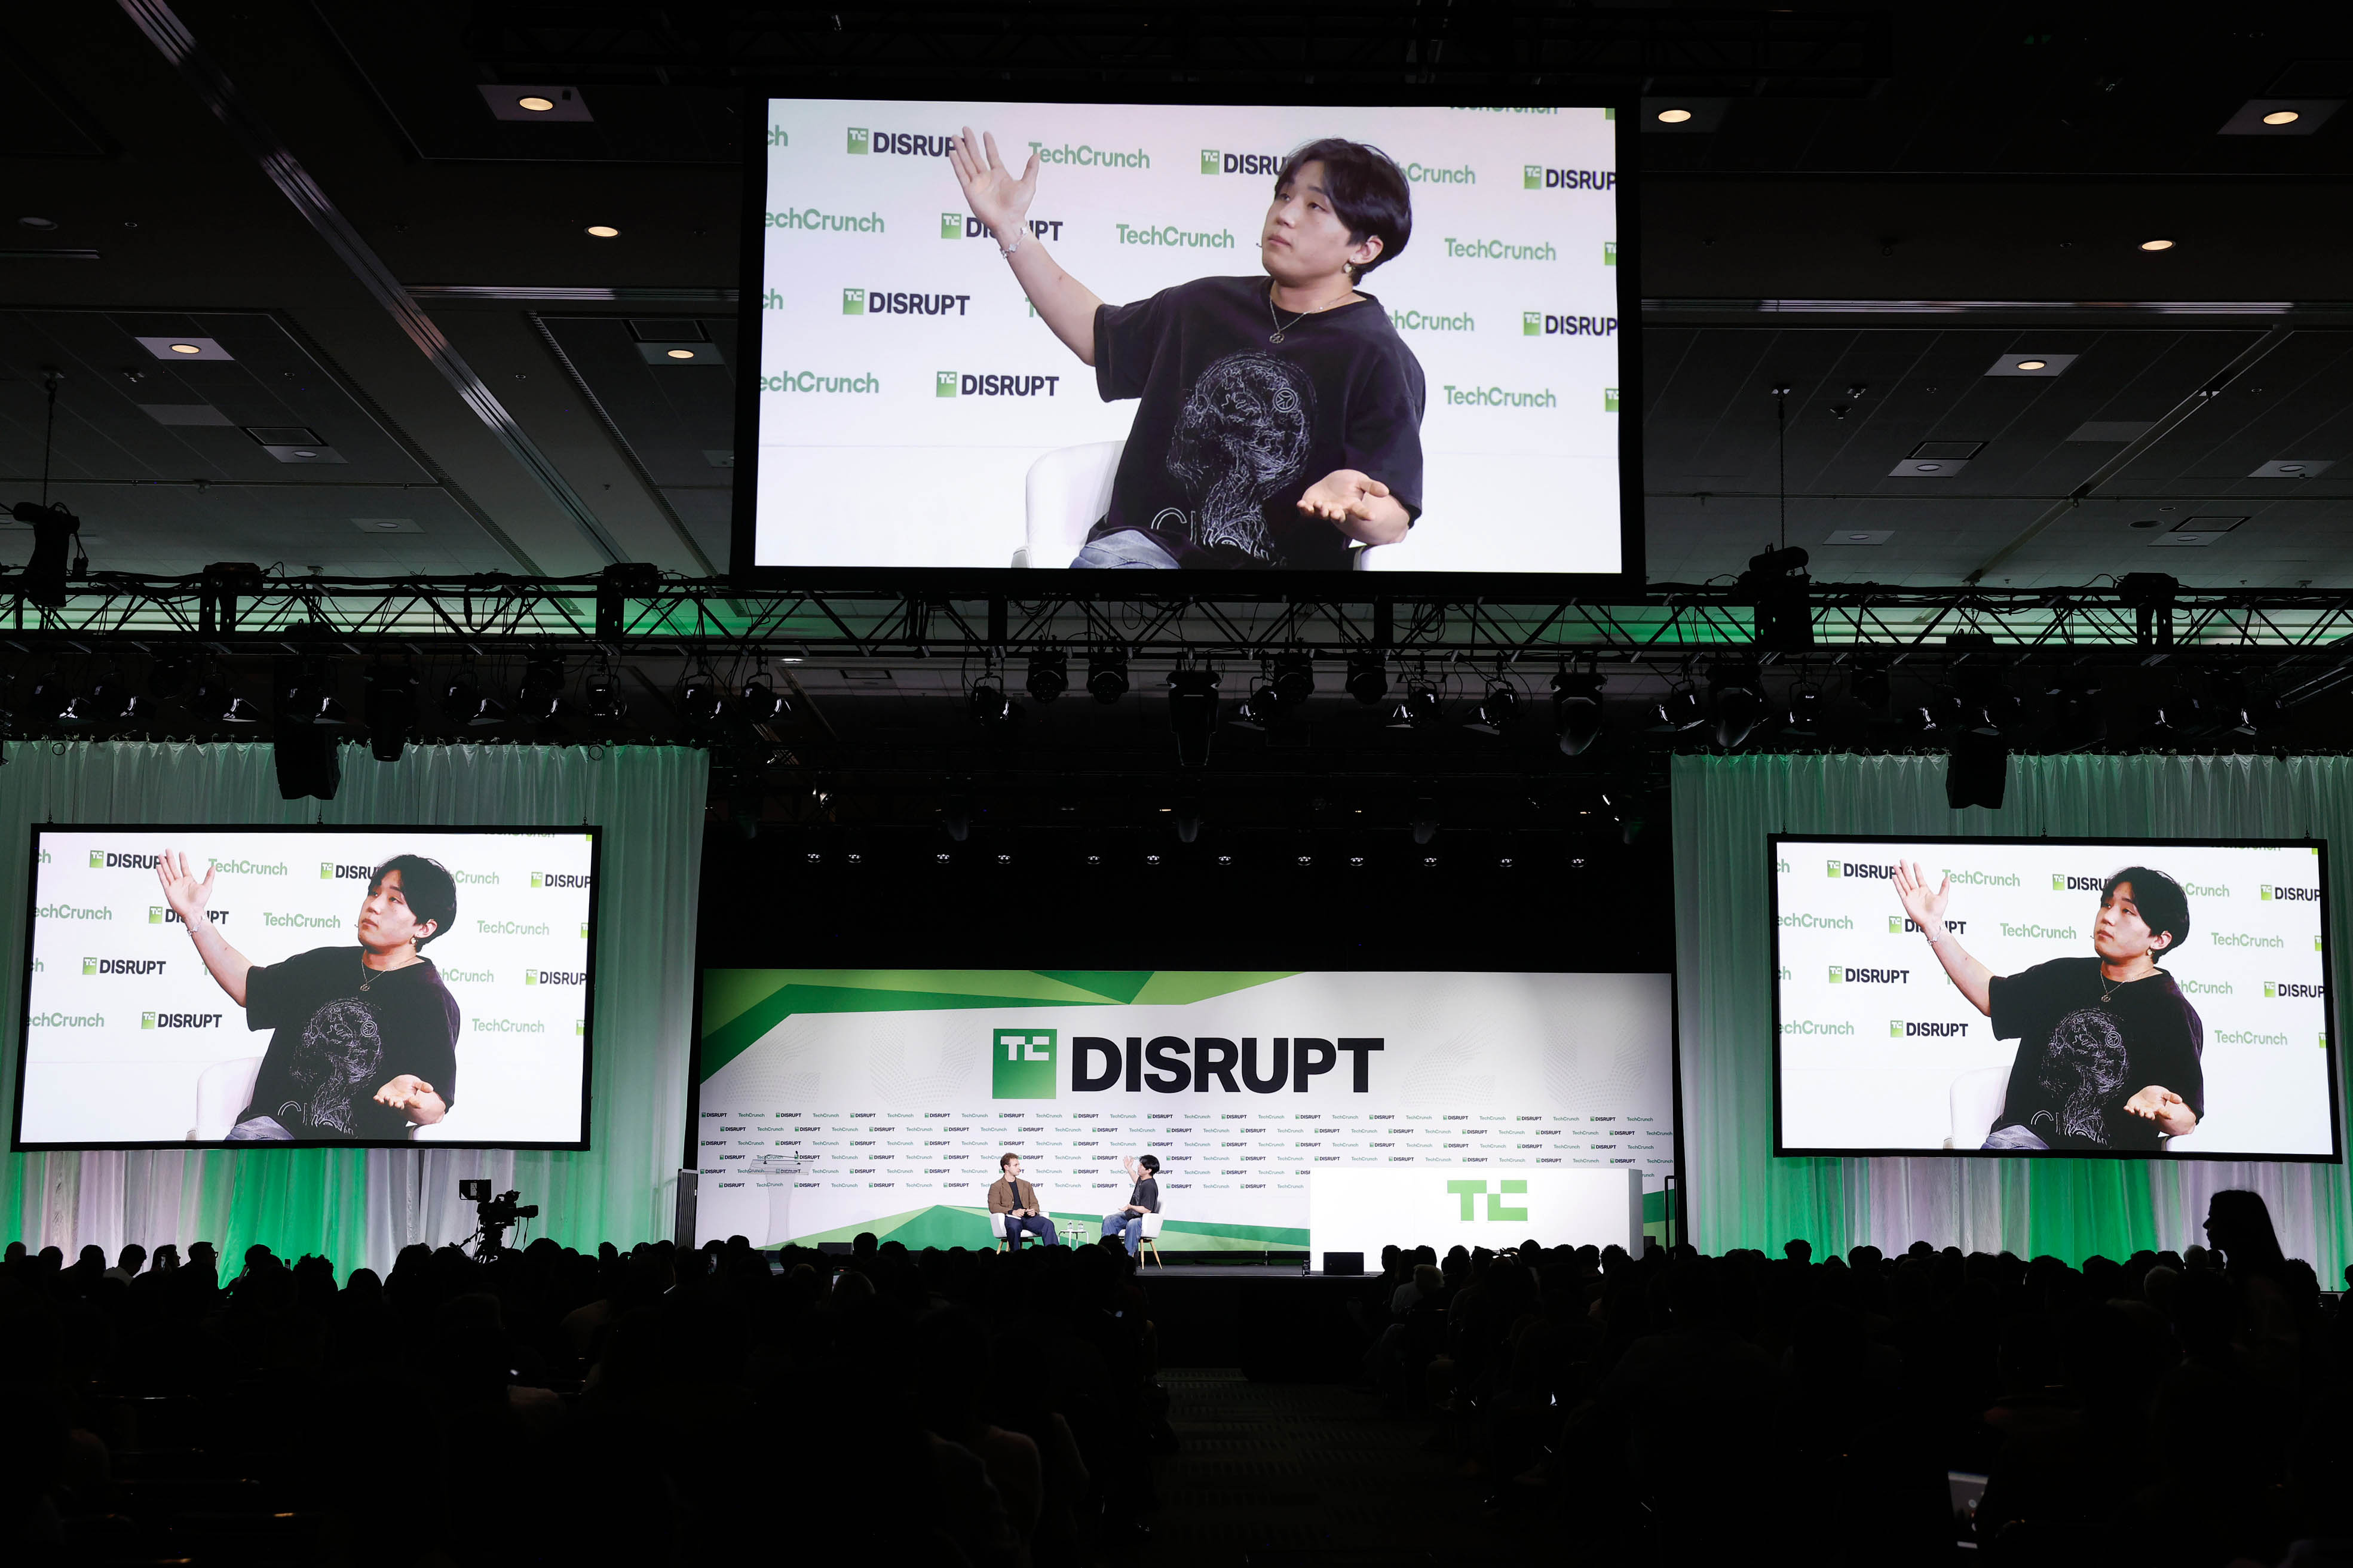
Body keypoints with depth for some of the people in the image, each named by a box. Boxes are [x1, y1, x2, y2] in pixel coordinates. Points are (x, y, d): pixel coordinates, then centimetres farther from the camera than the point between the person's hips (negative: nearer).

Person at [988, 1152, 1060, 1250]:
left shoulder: (1026, 1185, 30)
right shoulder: (996, 1186, 13)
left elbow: (1034, 1203, 24)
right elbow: (993, 1207, -1)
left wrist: (1034, 1211, -2)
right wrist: (1013, 1212, -15)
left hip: (1028, 1217, 4)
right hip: (1011, 1217, -4)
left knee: (1048, 1224, -26)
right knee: (1014, 1227, -41)